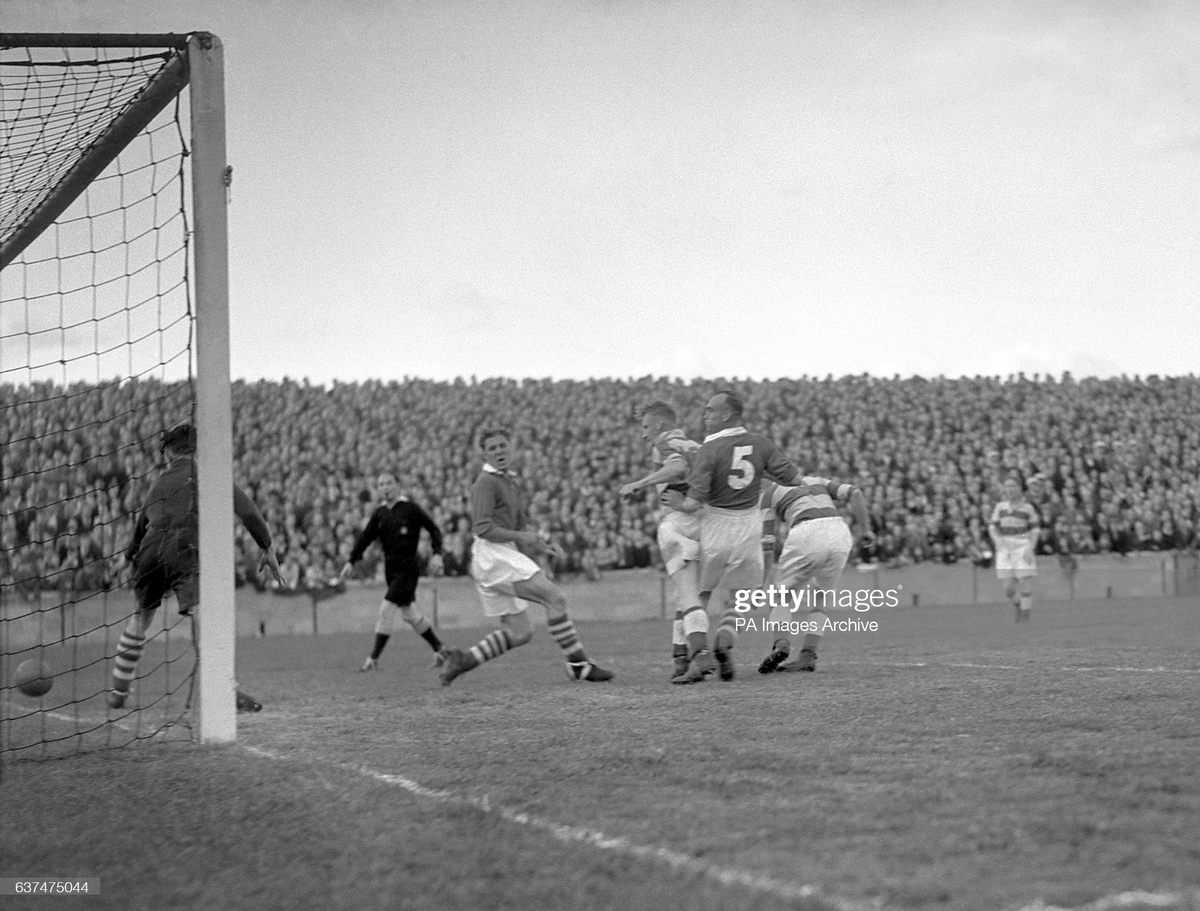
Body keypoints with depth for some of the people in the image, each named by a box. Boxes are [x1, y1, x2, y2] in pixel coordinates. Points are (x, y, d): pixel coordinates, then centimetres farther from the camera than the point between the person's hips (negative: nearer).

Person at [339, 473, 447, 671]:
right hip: (390, 567, 7)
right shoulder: (379, 514, 9)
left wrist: (437, 554, -12)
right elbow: (365, 538, 7)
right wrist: (351, 562, -4)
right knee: (408, 613, 13)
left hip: (408, 567, -7)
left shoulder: (410, 508, -6)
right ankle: (439, 648, 28)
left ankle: (373, 659, -9)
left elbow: (434, 529, -1)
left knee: (387, 609, -13)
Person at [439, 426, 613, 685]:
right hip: (493, 555, -10)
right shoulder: (486, 482, -7)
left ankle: (464, 658, 7)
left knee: (519, 632, 6)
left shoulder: (509, 482, 23)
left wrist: (542, 546, 12)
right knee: (555, 597, -15)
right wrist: (521, 536, -20)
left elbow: (520, 526, 28)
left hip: (505, 556, 10)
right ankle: (578, 664, -13)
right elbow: (482, 527, -17)